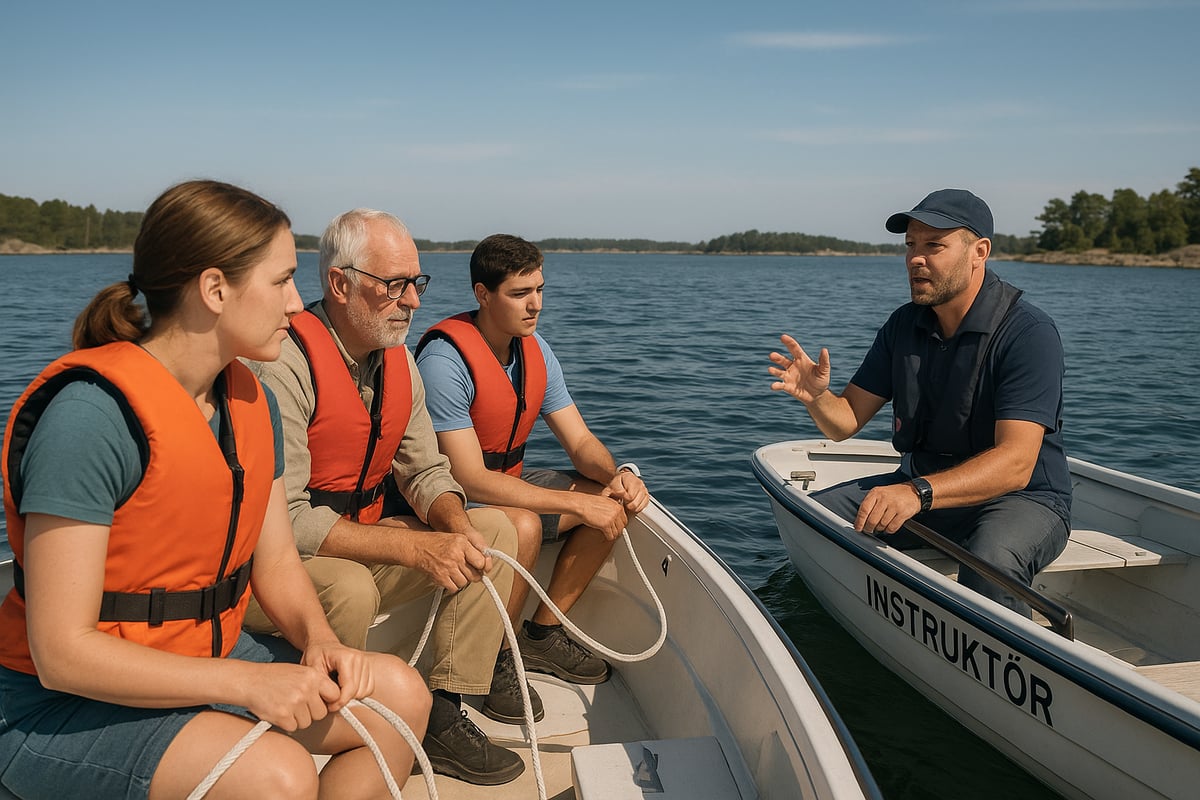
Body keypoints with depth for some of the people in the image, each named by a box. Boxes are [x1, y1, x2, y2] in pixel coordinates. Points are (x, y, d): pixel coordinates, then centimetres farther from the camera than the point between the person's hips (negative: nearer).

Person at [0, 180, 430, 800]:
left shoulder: (250, 400, 1)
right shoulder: (91, 413, -25)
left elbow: (276, 561, 6)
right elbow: (62, 653, -25)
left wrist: (319, 641, -14)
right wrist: (246, 682, -28)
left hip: (205, 664, 8)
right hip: (66, 709, -8)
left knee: (399, 696, -3)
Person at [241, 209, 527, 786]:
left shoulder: (398, 360, 2)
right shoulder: (285, 365, -24)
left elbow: (425, 470, 6)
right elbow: (282, 520, -28)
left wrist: (456, 526, -17)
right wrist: (416, 548, -31)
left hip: (361, 537, 8)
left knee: (493, 531, -4)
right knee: (350, 588, -37)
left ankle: (444, 716, -5)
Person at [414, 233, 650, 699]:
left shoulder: (536, 351, -1)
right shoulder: (445, 361, -25)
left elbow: (581, 443, 1)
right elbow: (471, 480, -30)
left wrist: (615, 476, -23)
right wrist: (578, 503, -32)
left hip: (508, 484, 8)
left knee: (616, 500, -3)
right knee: (523, 526, -36)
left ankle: (542, 633, 3)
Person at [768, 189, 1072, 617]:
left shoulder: (1028, 332, -19)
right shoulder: (904, 324, 1)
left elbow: (1015, 463, -29)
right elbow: (846, 421, 3)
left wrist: (919, 494, -44)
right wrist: (817, 396, -21)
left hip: (1022, 498, -6)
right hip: (922, 487, 6)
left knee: (990, 560, -39)